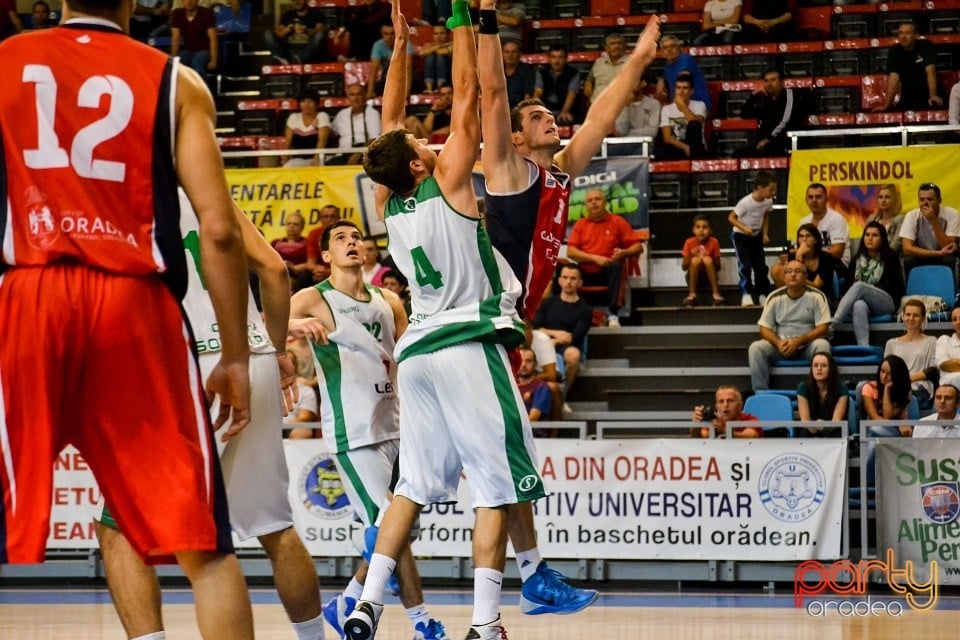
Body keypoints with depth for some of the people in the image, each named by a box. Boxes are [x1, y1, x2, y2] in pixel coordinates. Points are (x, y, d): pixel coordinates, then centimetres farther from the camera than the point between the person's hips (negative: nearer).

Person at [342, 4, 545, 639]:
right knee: (498, 484, -5)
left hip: (417, 349, 7)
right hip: (469, 344, -7)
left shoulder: (389, 205, 8)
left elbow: (390, 122, 19)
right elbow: (467, 95, -5)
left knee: (416, 483, 12)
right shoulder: (447, 183, -7)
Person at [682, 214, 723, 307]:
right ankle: (692, 295, -27)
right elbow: (684, 267, -7)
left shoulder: (714, 242, -10)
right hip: (694, 278, 0)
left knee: (707, 260, -30)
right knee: (696, 260, -29)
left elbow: (718, 267, -7)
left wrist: (711, 259, -27)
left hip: (709, 276, 0)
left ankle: (716, 294, -30)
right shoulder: (690, 242, -9)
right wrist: (690, 256, -25)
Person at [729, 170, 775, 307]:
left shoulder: (768, 202, -13)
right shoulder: (746, 202, -31)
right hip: (740, 236, -6)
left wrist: (765, 233, 0)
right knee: (745, 265, -16)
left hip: (756, 236, 6)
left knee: (761, 266, 3)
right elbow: (731, 217, -24)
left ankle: (763, 296, 12)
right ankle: (746, 295, -12)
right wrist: (744, 228, -37)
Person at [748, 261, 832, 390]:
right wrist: (778, 343, -21)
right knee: (755, 348, -24)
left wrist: (798, 342, -23)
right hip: (781, 345, 2)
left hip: (807, 345, -2)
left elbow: (823, 328, -9)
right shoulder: (775, 298, 1)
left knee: (822, 345, -34)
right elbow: (765, 329, 1)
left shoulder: (816, 296, -4)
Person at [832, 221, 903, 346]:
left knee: (859, 286, -32)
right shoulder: (857, 259, 22)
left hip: (887, 303, -2)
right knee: (859, 306, -38)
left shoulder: (890, 257, 12)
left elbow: (890, 286, 5)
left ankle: (833, 324, -47)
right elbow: (848, 282, 14)